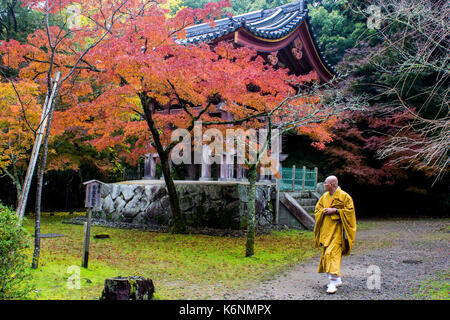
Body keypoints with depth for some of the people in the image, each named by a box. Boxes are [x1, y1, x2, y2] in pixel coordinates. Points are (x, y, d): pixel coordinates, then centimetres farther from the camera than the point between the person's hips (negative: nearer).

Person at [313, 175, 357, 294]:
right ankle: (338, 279, 25)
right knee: (326, 253, 11)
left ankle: (333, 282, -18)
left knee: (333, 253, -17)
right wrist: (324, 211, -5)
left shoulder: (344, 196, -7)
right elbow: (317, 209, 17)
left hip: (337, 229, -7)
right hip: (326, 228, 7)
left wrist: (335, 210, -17)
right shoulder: (324, 196, 12)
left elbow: (350, 210, -9)